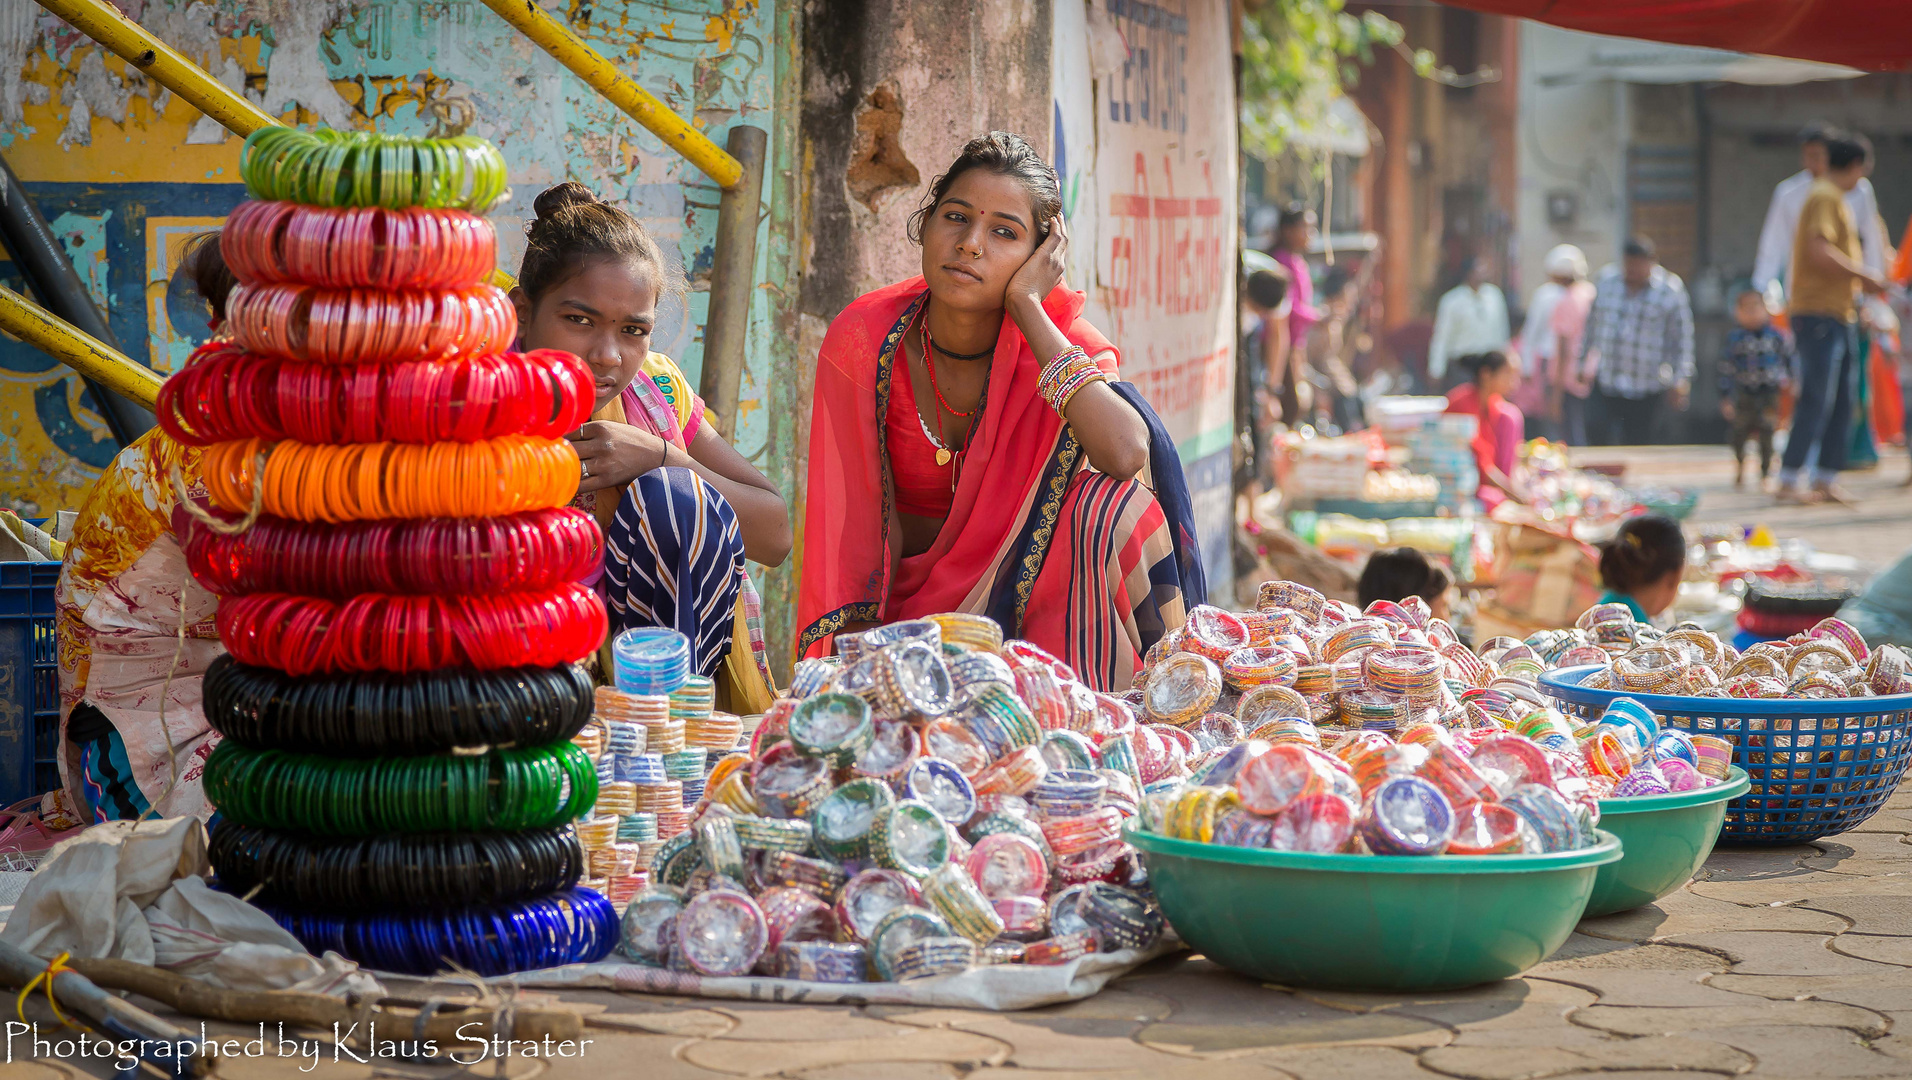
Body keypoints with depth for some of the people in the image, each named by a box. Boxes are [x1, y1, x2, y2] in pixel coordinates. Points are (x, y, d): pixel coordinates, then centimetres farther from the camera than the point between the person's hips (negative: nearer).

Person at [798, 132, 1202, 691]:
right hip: (909, 595, -2)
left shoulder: (1055, 334, -11)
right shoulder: (862, 340, -12)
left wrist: (1027, 307, -26)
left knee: (1109, 501, -28)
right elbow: (859, 519, -9)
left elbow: (1126, 454, -34)